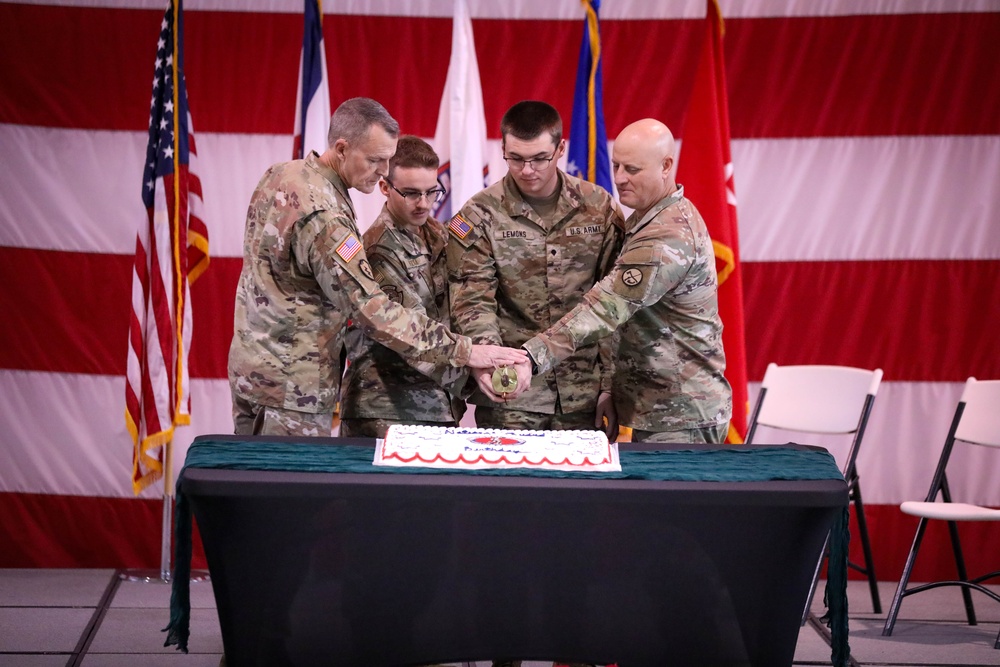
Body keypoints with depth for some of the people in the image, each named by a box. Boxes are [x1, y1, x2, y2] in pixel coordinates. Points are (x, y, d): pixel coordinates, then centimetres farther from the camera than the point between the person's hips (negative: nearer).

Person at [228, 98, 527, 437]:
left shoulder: (279, 175, 5)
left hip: (249, 367, 10)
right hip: (288, 386, -10)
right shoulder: (322, 214, -25)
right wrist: (465, 351, -25)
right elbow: (372, 311, -26)